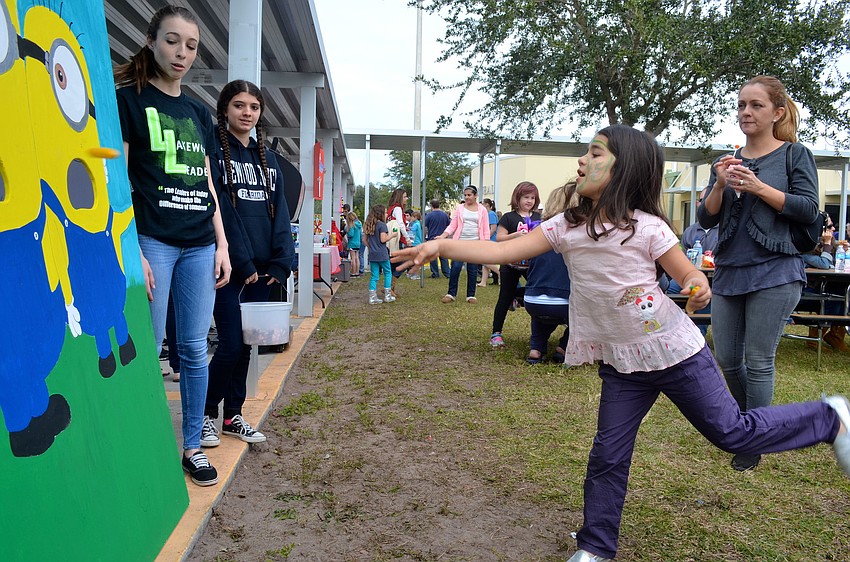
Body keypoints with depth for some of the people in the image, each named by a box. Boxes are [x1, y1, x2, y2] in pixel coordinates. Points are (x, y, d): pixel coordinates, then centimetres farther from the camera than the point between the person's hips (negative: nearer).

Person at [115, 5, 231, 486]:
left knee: (195, 347, 6)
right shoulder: (128, 99, 2)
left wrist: (222, 244, 11)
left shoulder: (199, 113, 17)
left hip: (199, 244, 5)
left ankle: (193, 445, 18)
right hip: (152, 239, -5)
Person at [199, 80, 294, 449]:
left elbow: (278, 211, 10)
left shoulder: (267, 158, 16)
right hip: (228, 267, -5)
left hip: (261, 270, 5)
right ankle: (207, 414, 14)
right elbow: (219, 210, -11)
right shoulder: (214, 151, -2)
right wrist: (242, 262, -14)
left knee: (246, 343, 9)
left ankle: (233, 415, 21)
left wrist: (280, 263, -1)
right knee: (231, 345, -6)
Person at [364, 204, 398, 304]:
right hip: (382, 254, -6)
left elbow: (365, 240, 12)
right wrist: (392, 235, -4)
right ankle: (387, 296, 11)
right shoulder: (382, 225, -12)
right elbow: (383, 239, -17)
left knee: (374, 276, 8)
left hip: (372, 254, 6)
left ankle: (372, 297, 4)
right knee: (388, 273, 10)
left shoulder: (368, 225, 9)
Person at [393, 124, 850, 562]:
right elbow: (503, 251, -8)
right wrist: (440, 246, -17)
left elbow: (689, 275, -5)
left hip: (676, 353, -3)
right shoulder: (566, 226, -3)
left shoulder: (647, 227, -14)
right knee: (607, 456, 6)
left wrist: (700, 289, -30)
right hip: (621, 364, 4)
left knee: (732, 432, 9)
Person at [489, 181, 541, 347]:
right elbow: (499, 238, -6)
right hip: (511, 265, -3)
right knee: (505, 298, 3)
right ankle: (496, 333, 10)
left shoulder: (538, 217, 10)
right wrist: (516, 235, -21)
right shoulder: (509, 217, -1)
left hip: (533, 264, 3)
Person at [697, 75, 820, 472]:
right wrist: (719, 186, -11)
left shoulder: (795, 154, 3)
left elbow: (809, 209, -8)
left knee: (758, 361, -2)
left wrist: (758, 187, -16)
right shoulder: (726, 162, 13)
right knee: (727, 359, 9)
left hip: (774, 273, -4)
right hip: (728, 272, 5)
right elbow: (706, 220, 6)